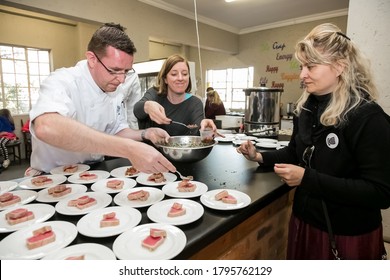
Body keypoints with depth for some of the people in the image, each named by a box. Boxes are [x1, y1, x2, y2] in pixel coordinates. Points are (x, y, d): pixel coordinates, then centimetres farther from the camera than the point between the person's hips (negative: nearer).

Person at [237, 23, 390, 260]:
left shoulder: (368, 118, -21)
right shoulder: (306, 108, -1)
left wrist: (308, 178, -29)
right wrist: (260, 156, -5)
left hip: (348, 234, -6)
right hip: (305, 220, 6)